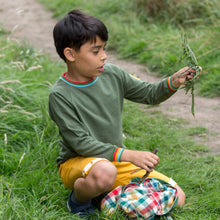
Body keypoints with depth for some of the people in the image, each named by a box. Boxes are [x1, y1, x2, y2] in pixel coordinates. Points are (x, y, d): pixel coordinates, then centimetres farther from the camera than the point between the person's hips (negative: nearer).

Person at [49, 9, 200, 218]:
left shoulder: (112, 75, -3)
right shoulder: (59, 95, -19)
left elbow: (148, 94, 9)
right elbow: (81, 143, -22)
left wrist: (173, 82, -12)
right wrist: (129, 155, -30)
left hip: (116, 160, 6)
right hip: (77, 162, -6)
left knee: (176, 198, -3)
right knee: (104, 172, -42)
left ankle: (107, 193, 12)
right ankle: (78, 201, -8)